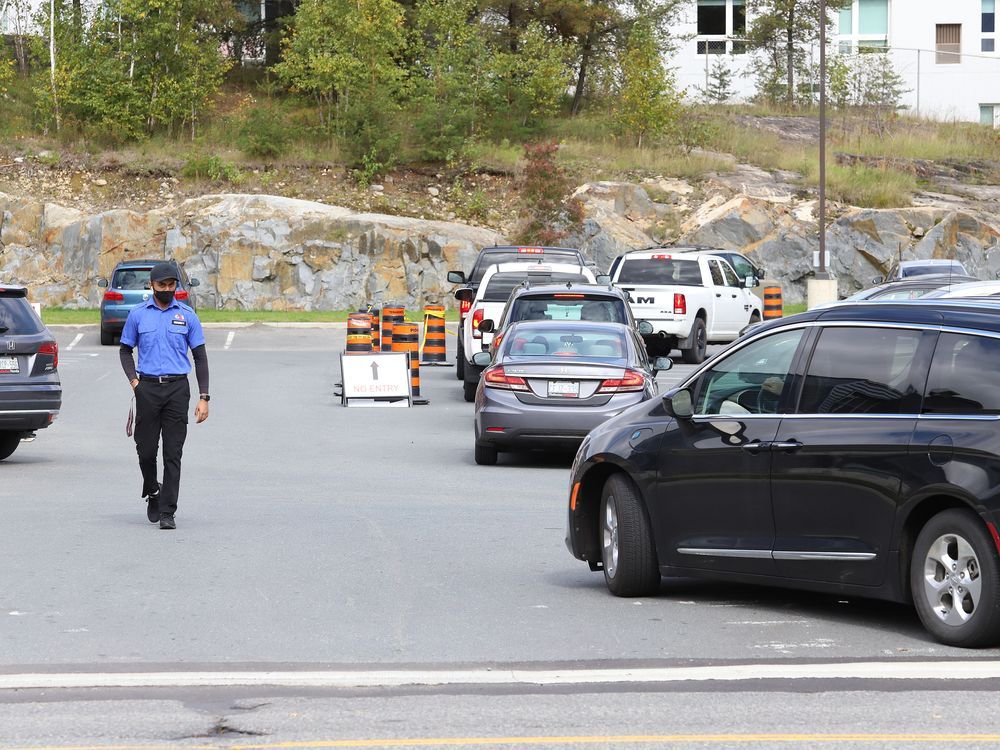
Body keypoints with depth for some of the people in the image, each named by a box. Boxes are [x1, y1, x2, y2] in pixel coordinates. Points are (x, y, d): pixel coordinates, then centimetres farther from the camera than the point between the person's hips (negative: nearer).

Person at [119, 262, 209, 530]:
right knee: (146, 450, 3)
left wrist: (204, 398, 0)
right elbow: (125, 350, 16)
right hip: (147, 388, 1)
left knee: (173, 454, -4)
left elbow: (200, 357, 8)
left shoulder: (187, 316, 6)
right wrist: (133, 380, -2)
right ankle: (152, 492, 30)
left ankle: (167, 512, -3)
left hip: (177, 389, -1)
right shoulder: (138, 315, 7)